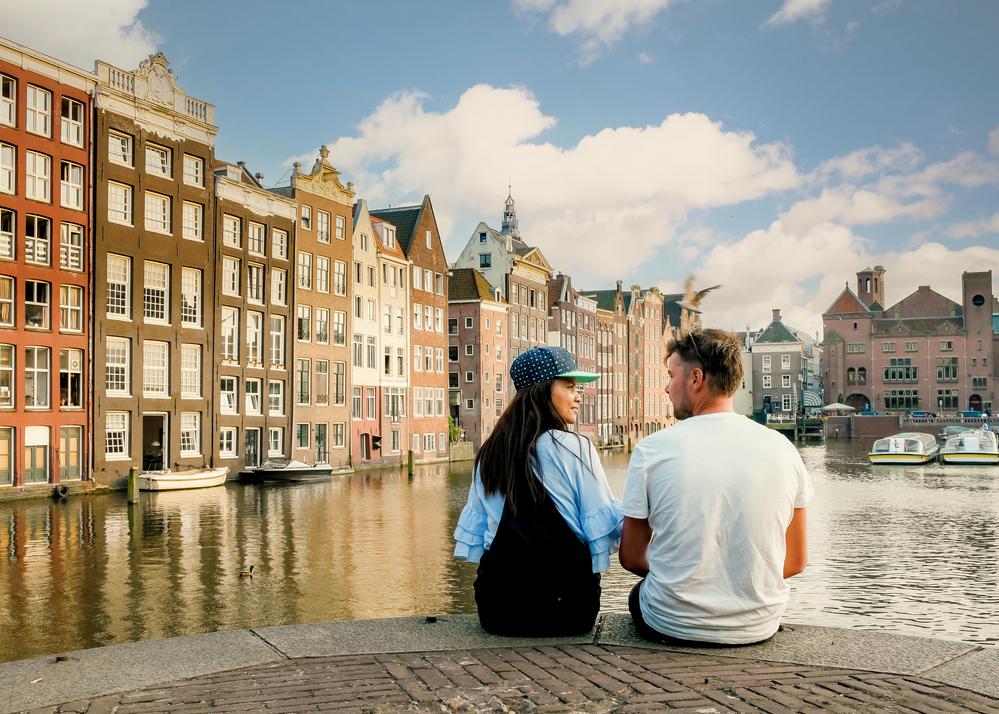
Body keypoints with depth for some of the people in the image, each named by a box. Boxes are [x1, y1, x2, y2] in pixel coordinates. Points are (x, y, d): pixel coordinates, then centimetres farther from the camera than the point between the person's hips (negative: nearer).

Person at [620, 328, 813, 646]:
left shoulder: (652, 450, -11)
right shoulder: (782, 449, -4)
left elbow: (631, 558, -2)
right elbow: (795, 561, 3)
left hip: (671, 627, -2)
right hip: (759, 627, 3)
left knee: (639, 592, 31)